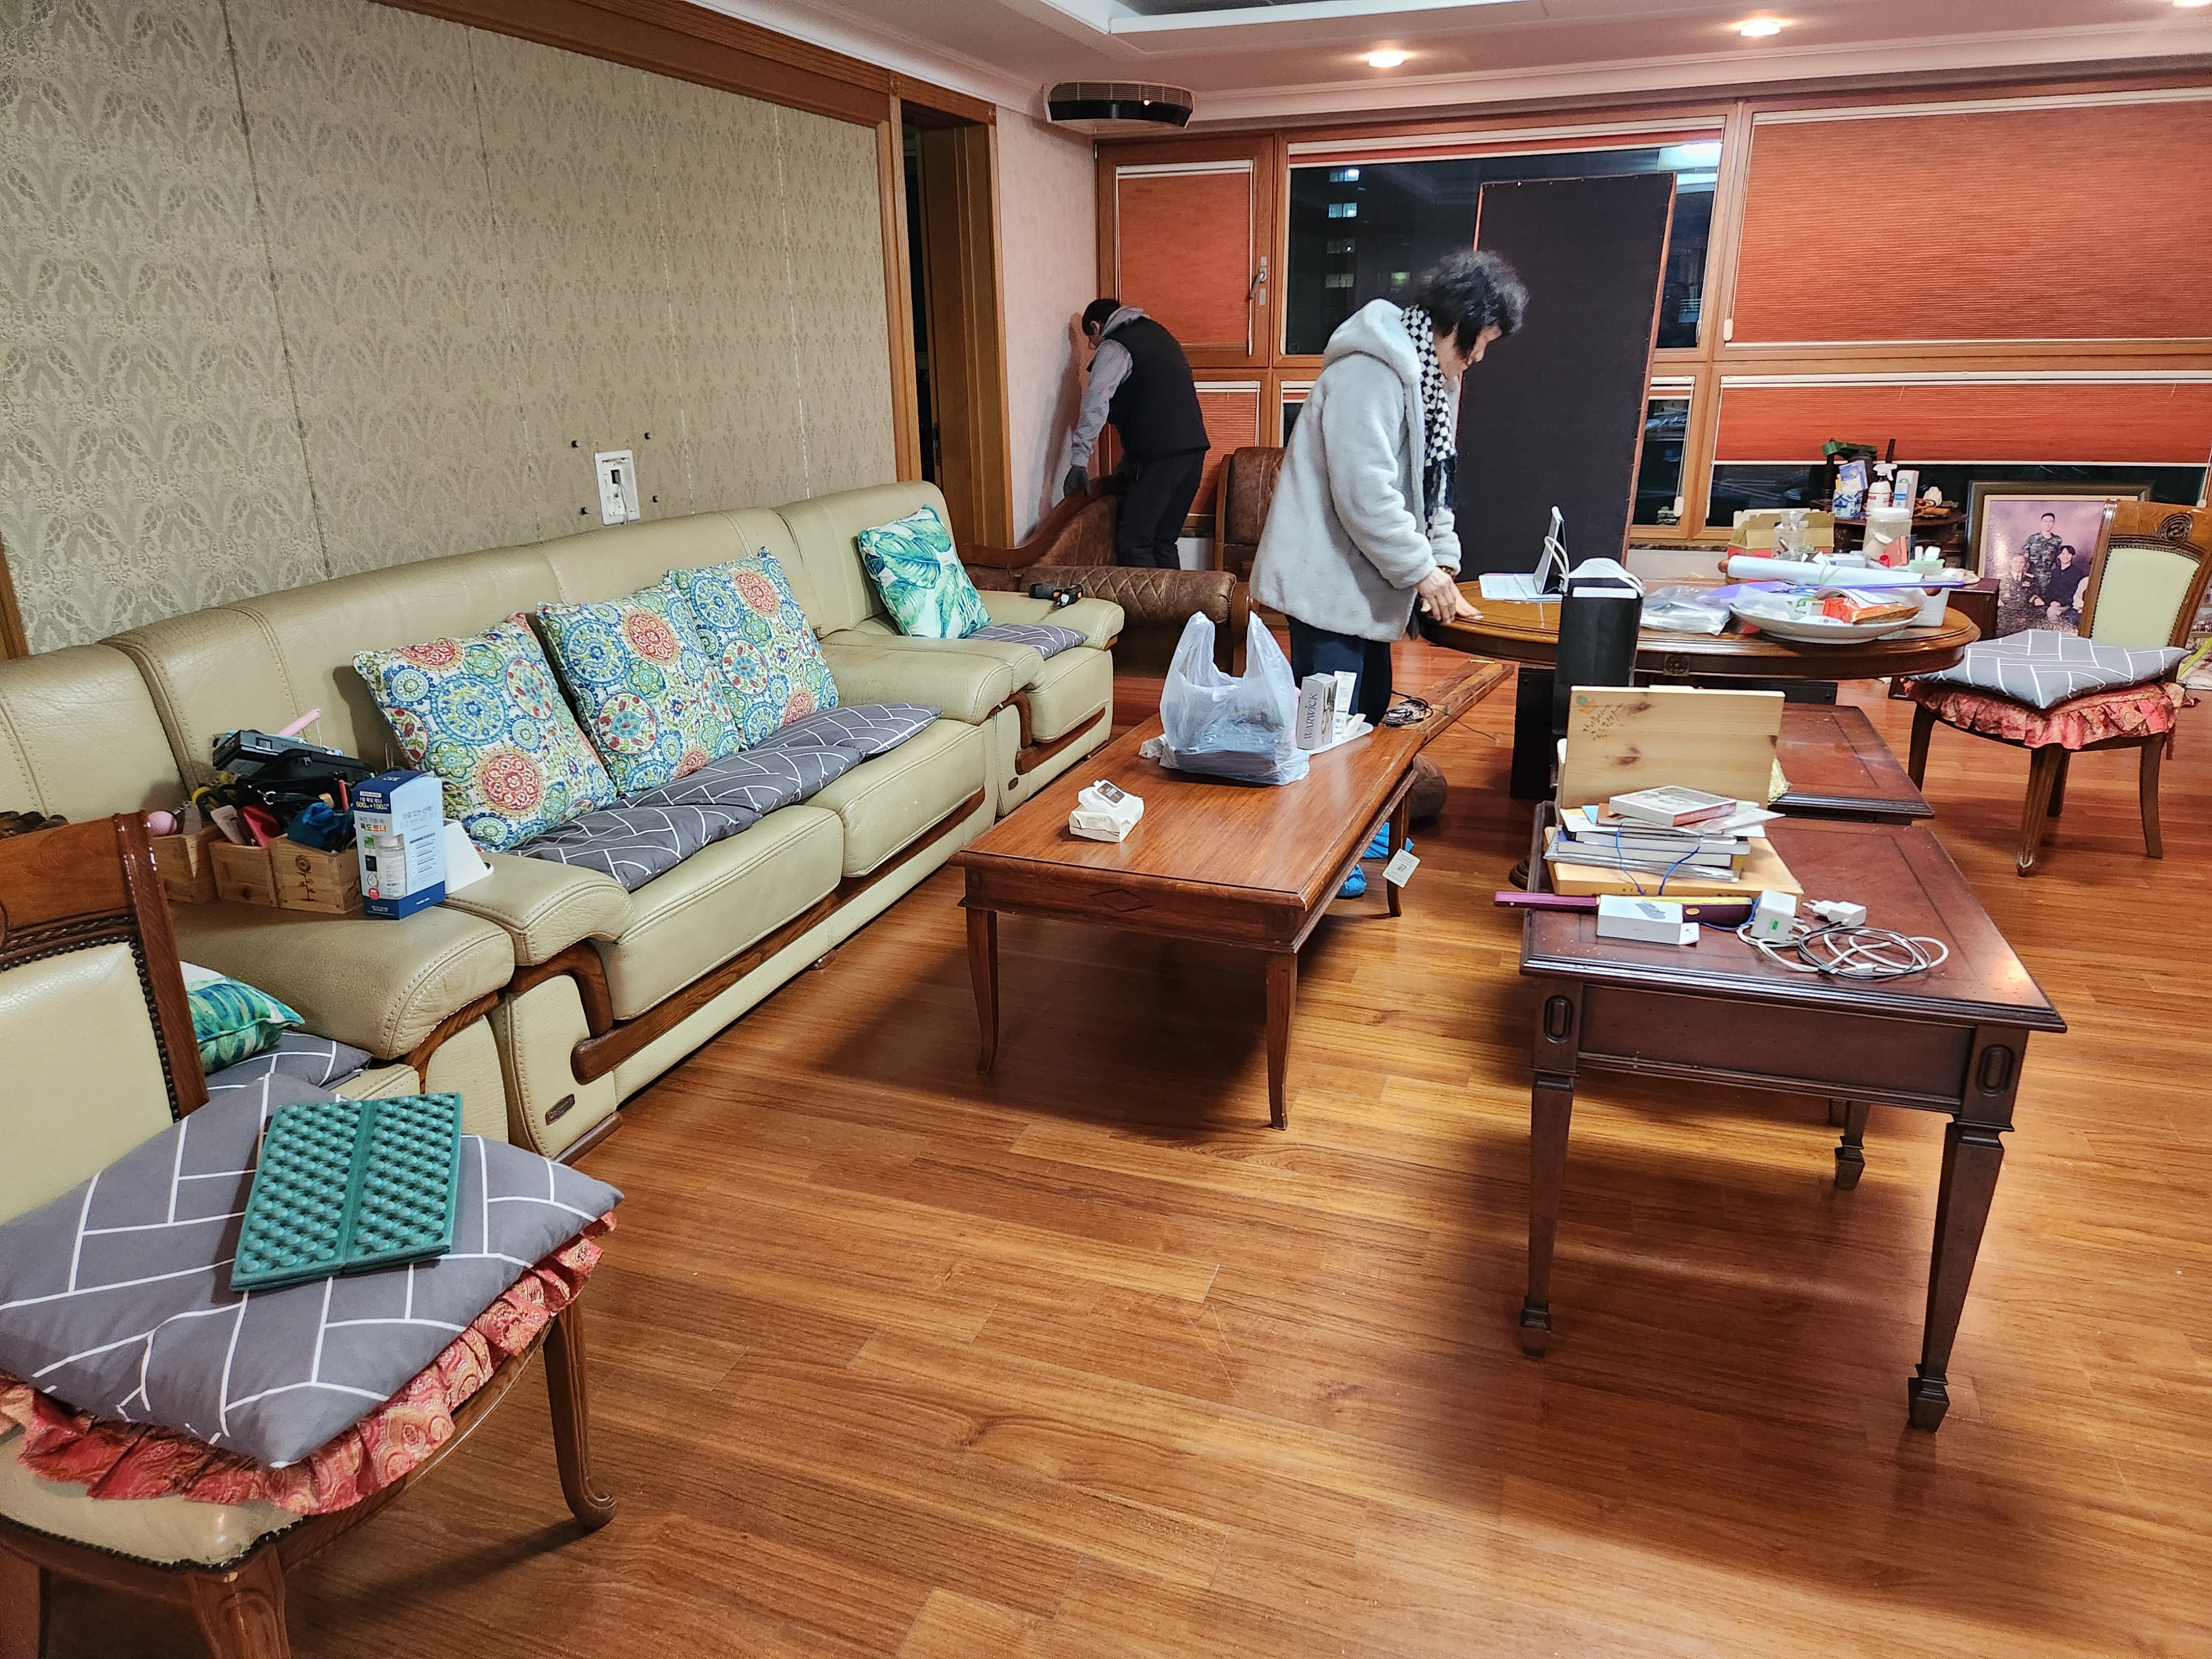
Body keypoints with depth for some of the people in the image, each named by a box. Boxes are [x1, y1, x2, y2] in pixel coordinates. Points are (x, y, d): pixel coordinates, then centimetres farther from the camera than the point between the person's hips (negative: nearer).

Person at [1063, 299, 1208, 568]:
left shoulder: (1114, 348, -3)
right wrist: (1130, 458, 26)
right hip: (1193, 448, 8)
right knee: (1163, 541, 15)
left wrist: (1079, 459, -23)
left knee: (1133, 542, -3)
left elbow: (1096, 402, -18)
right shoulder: (1155, 332, 24)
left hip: (1159, 455, -8)